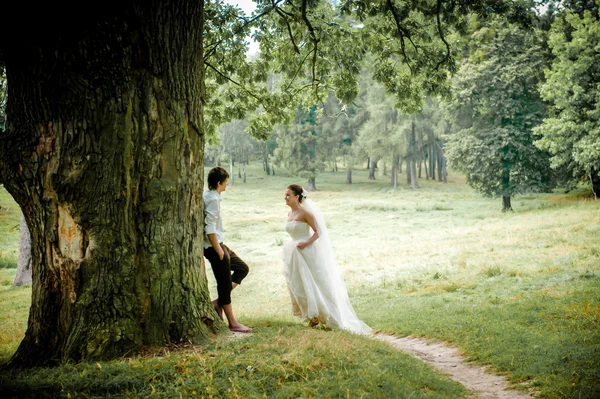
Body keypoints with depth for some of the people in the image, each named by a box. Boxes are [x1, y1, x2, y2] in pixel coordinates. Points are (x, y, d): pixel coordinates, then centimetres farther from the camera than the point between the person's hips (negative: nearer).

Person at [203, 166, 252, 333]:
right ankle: (232, 323, 5)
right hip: (214, 246, -10)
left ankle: (219, 302, 12)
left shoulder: (207, 196, 11)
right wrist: (219, 251, -20)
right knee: (225, 283, -3)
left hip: (217, 244, 10)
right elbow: (210, 228, -25)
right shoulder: (213, 199, -19)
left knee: (242, 268, 18)